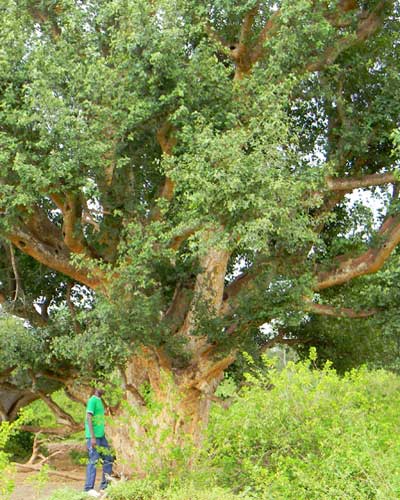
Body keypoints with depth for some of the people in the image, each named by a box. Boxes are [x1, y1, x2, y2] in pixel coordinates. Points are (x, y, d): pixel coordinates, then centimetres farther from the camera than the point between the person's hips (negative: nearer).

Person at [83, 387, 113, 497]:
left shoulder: (99, 401, 17)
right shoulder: (92, 400, -11)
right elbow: (89, 418, -17)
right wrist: (93, 437, -21)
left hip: (101, 436, 9)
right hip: (93, 436, -9)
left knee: (108, 459, 8)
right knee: (93, 461, -8)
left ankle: (104, 487, 13)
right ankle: (89, 488, -4)